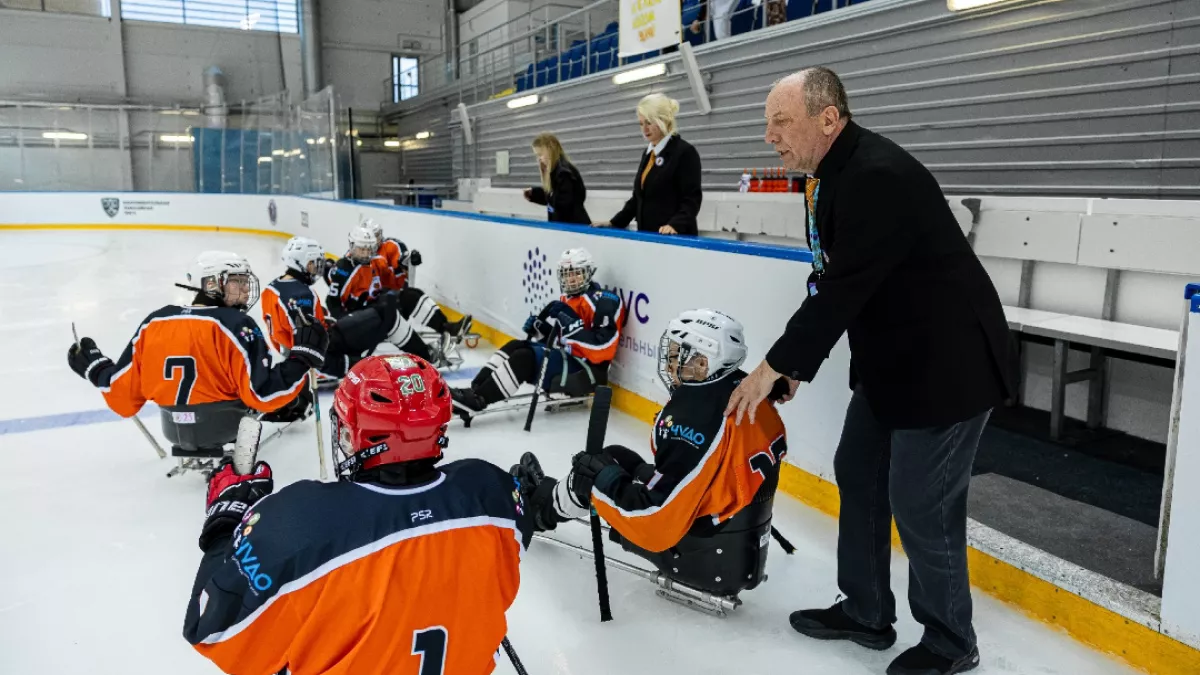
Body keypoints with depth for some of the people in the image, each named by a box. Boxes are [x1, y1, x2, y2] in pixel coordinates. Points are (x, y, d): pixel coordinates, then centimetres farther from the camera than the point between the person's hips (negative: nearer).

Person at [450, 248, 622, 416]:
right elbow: (554, 336, 20)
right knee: (515, 347, -1)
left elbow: (603, 344, -25)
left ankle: (477, 400, -22)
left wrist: (571, 328, -29)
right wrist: (538, 325, 0)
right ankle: (475, 390, -12)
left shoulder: (602, 301, -15)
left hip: (585, 371, -10)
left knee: (526, 358, -22)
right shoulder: (566, 300, 15)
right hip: (565, 356, 10)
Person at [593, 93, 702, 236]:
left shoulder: (685, 152, -8)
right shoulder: (648, 153, 15)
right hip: (647, 234, 7)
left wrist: (675, 225, -30)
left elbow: (692, 199, -14)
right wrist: (614, 222, 9)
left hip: (675, 237, -7)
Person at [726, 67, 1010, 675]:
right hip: (890, 358, 10)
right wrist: (795, 362, 8)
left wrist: (777, 364, -18)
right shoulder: (832, 175, 6)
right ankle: (866, 613, 32)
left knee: (920, 504, -1)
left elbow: (845, 288, -27)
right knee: (858, 473, 15)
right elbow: (829, 281, 10)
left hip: (947, 363, -10)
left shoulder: (878, 177, -25)